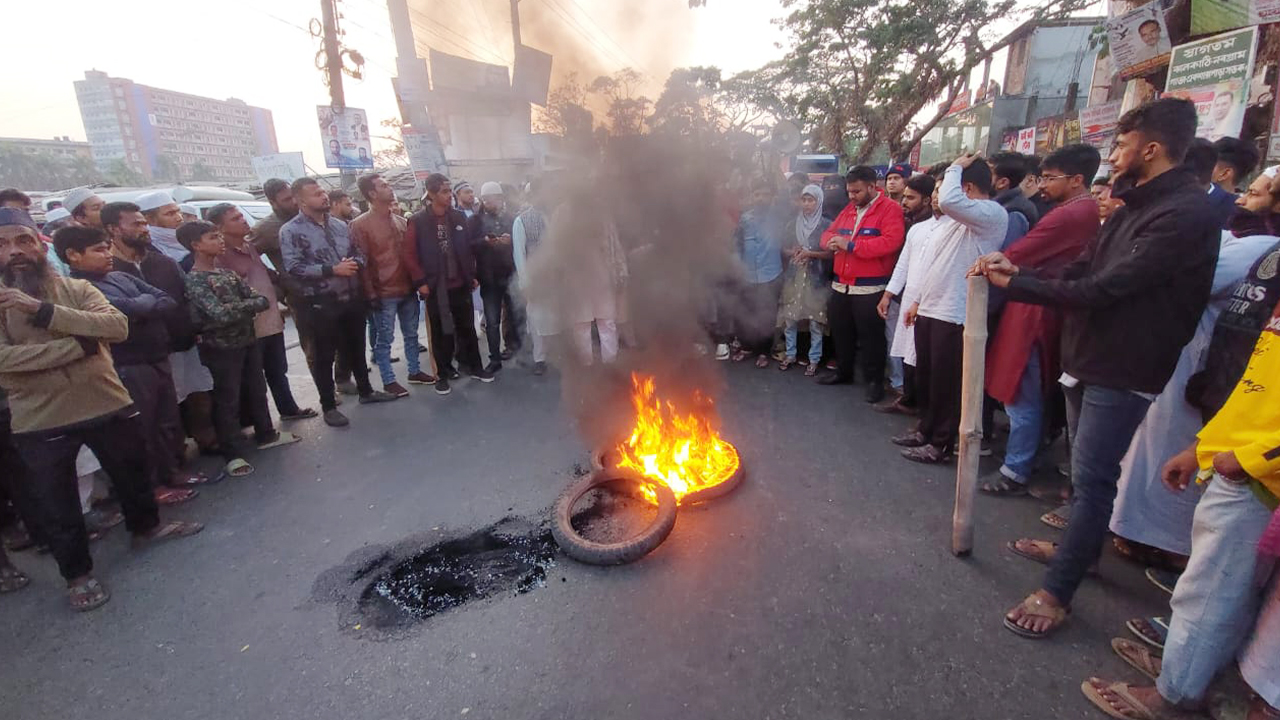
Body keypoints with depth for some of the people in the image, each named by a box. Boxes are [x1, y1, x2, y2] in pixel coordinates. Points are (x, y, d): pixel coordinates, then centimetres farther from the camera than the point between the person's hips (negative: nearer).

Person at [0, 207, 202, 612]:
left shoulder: (77, 289, 0)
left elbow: (118, 326, -18)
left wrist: (43, 310, -25)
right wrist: (80, 343, -21)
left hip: (110, 406, 2)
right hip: (40, 424, -1)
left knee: (133, 476, 21)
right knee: (56, 508, 11)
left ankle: (145, 526, 47)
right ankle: (77, 574, 31)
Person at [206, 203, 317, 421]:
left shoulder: (250, 246, 12)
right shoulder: (220, 255, -13)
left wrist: (278, 302, 20)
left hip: (272, 321, 8)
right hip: (250, 327, -8)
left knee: (278, 371, 19)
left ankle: (288, 408, 33)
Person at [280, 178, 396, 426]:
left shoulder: (340, 225, 9)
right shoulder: (291, 231, -8)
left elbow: (358, 254, 14)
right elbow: (294, 268, -17)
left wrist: (354, 264, -9)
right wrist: (332, 270, -20)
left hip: (352, 297, 5)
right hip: (321, 303, -5)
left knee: (356, 348, 18)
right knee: (324, 356, 5)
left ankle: (365, 391, 34)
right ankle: (329, 407, 16)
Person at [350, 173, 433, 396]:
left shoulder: (401, 221, 11)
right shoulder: (360, 225, -6)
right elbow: (361, 261, -9)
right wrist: (371, 293, -12)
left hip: (408, 289, 6)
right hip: (384, 293, -5)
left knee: (411, 334, 14)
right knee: (385, 339, 3)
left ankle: (415, 372, 27)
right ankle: (389, 381, 12)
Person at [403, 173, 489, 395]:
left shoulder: (459, 216, 4)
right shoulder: (418, 221, -7)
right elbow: (409, 254, -7)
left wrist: (473, 275, 7)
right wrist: (420, 282, -11)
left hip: (461, 284, 3)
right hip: (435, 287, -3)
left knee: (467, 327, 12)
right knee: (440, 331, 7)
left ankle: (475, 367, 25)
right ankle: (443, 374, 18)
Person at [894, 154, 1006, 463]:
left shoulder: (993, 214, -12)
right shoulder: (953, 218, 15)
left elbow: (949, 201, -30)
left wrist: (955, 167, -12)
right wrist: (918, 300, 20)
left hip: (954, 315, -9)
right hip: (929, 309, 9)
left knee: (946, 383, 1)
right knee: (925, 377, 17)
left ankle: (941, 444, 14)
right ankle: (926, 430, 32)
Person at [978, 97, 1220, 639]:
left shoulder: (1183, 214, -19)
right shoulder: (1137, 205, 12)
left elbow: (1103, 288, -25)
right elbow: (1083, 270, 9)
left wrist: (1015, 283, -19)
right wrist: (1016, 271, -5)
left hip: (1123, 371, -9)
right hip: (1090, 358, 10)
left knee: (1092, 478, -4)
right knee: (1086, 469, 22)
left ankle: (1057, 592, 5)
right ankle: (1078, 546, 41)